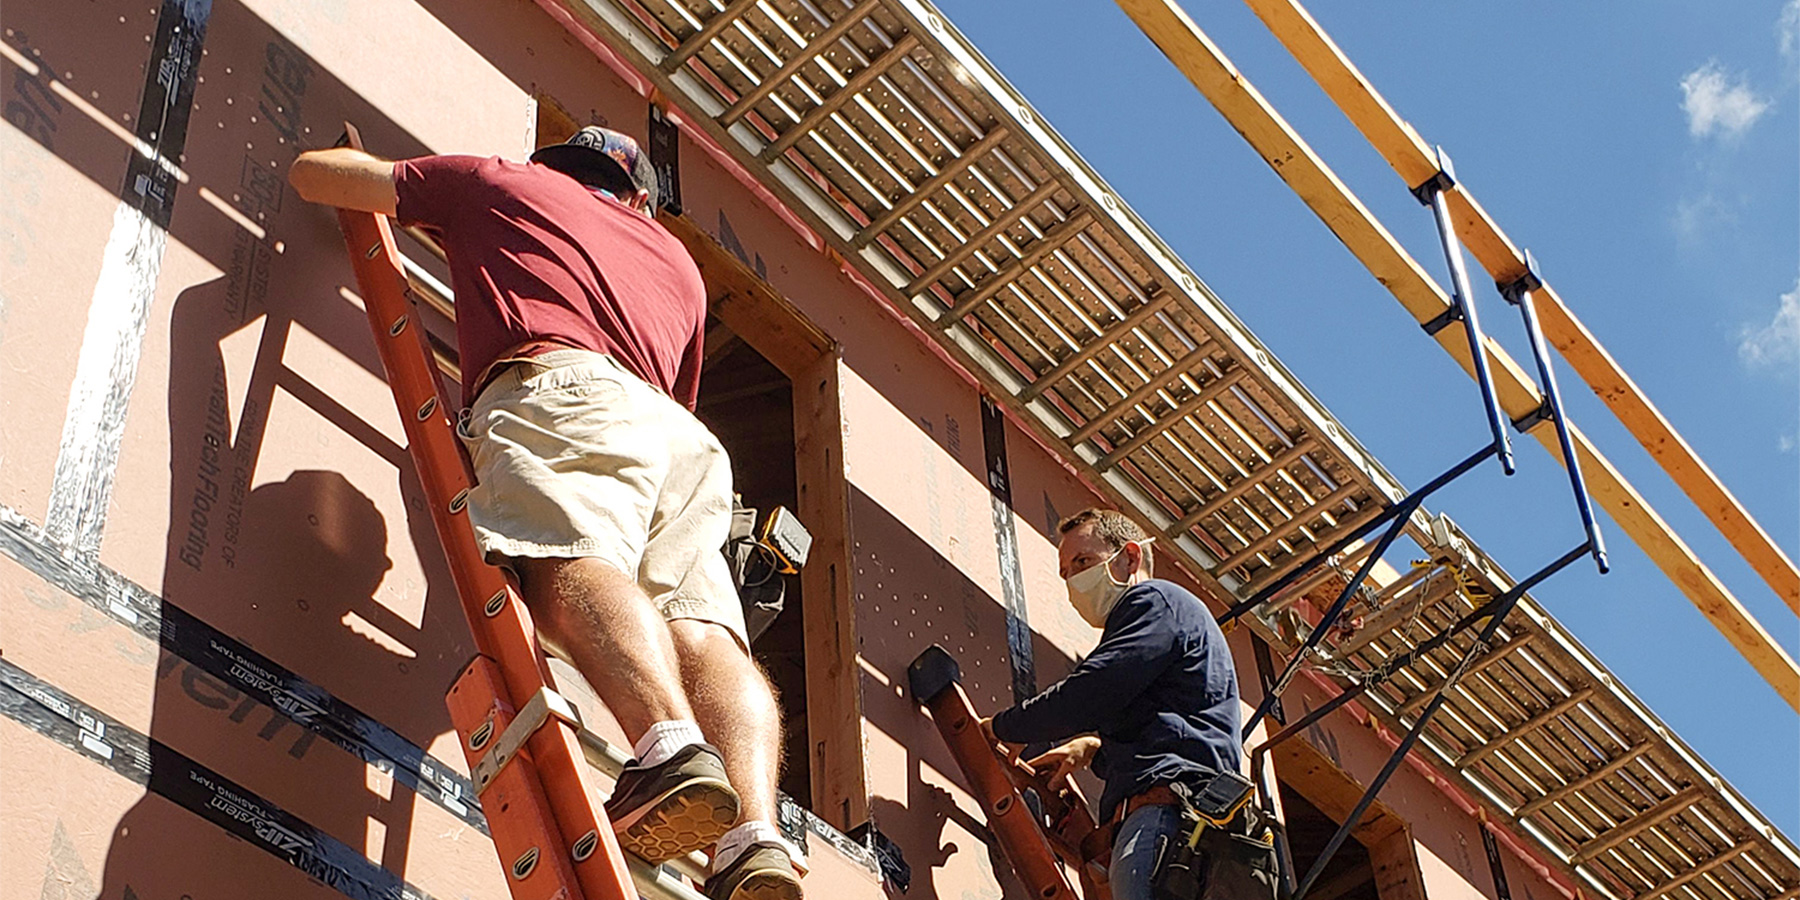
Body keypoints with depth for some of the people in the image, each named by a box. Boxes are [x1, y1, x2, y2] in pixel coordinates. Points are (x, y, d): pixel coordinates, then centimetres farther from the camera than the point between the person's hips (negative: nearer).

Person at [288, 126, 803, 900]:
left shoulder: (499, 182, 31)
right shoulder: (674, 256, 41)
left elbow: (311, 172, 38)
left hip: (560, 384, -4)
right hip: (679, 431, 5)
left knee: (569, 561, -29)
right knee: (702, 630, -13)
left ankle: (671, 744, -59)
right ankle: (755, 837, -39)